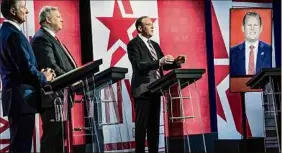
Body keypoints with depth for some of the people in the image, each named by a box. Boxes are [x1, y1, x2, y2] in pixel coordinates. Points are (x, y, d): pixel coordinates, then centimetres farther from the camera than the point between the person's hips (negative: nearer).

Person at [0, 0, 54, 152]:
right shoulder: (14, 34, -16)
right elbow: (26, 67, -20)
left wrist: (39, 73, 9)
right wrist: (44, 78, -3)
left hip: (15, 96, 10)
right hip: (22, 97, -10)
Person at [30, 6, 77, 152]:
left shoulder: (51, 38, 21)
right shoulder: (41, 38, -12)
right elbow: (51, 67, -22)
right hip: (52, 97, -10)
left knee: (59, 137, 12)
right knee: (51, 137, -8)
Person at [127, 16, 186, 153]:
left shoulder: (155, 45, 17)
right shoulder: (133, 44, -8)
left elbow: (163, 65, 16)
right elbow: (138, 66, -20)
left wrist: (176, 63, -3)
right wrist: (159, 61, -30)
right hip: (142, 90, -7)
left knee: (154, 124, 9)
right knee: (142, 125, -4)